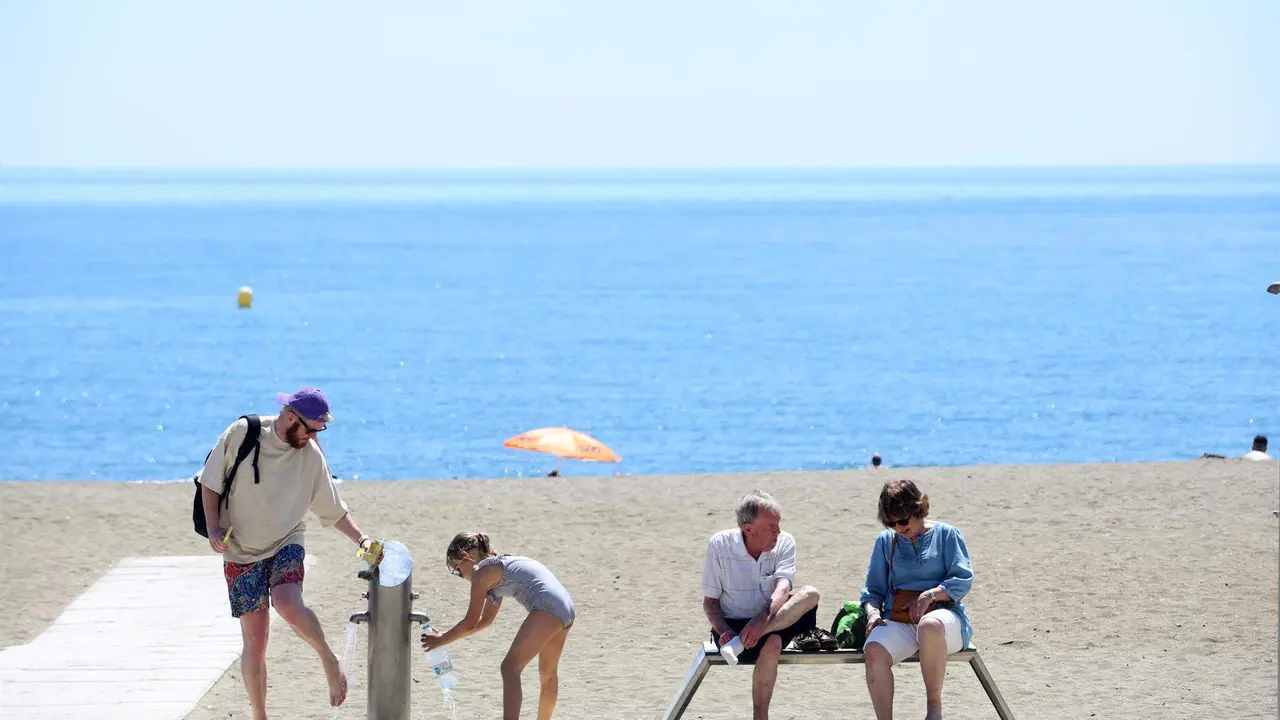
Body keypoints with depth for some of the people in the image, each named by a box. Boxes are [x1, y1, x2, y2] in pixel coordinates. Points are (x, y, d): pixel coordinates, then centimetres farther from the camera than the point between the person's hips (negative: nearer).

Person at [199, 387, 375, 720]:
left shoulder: (312, 456, -3)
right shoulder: (242, 434, -10)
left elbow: (334, 510, 5)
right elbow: (210, 482, -2)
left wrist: (361, 538, -9)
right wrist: (214, 528, -12)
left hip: (286, 543, 0)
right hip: (241, 552, 0)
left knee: (289, 606, -31)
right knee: (254, 639, -2)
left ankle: (329, 660, -6)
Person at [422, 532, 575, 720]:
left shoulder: (482, 572, 0)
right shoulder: (498, 567, 28)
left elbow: (471, 622, -1)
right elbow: (486, 619, 34)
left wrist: (441, 639, 11)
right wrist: (448, 636, 31)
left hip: (547, 609, -10)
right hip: (566, 608, 10)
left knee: (510, 668, -11)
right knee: (548, 673, 25)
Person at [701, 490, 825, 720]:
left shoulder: (784, 542, -2)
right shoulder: (719, 545, -7)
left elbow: (782, 587, -19)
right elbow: (709, 601, -2)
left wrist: (764, 619, -39)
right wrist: (724, 631, -23)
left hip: (775, 622, 3)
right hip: (733, 625, -3)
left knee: (809, 595, -28)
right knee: (772, 644, -37)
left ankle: (739, 644, -35)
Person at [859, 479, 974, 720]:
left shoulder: (946, 535, 11)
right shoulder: (885, 541, 20)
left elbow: (963, 580, 1)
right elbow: (873, 589, 20)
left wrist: (931, 594, -15)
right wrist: (873, 612, -2)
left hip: (941, 613, -3)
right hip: (897, 620, 3)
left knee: (930, 626, -42)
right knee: (874, 651, -33)